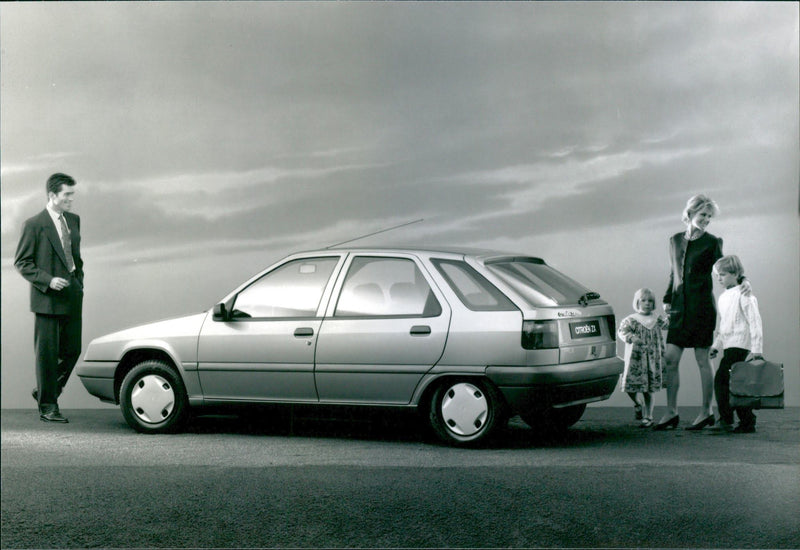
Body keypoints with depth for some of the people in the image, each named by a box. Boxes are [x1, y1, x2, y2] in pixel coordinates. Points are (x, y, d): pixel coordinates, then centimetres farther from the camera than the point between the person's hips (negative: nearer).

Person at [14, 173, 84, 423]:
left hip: (73, 297, 6)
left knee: (72, 350, 8)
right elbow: (21, 262, -7)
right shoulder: (34, 225, -8)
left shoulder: (73, 220, 11)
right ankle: (47, 406, 10)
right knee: (47, 353, 0)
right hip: (48, 299, -6)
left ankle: (44, 391, 28)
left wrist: (79, 281, 13)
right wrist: (47, 280, -17)